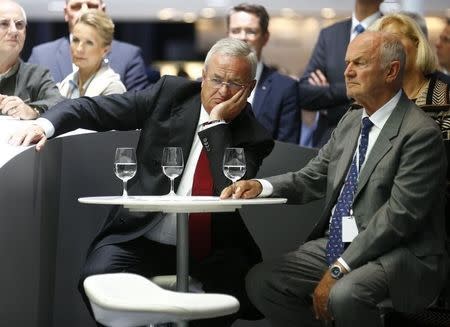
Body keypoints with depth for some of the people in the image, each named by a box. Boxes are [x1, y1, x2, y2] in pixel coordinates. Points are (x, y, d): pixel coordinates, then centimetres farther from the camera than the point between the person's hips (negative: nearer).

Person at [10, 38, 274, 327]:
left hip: (208, 247, 0)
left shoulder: (253, 137, 2)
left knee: (251, 287, -28)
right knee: (98, 277, -27)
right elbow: (94, 109, 3)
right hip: (141, 237, 0)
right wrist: (44, 125, -15)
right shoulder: (171, 94, 4)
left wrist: (217, 123, -13)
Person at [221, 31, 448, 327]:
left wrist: (338, 270, -20)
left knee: (345, 295, -35)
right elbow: (312, 178, 15)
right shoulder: (350, 122, 13)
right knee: (261, 281, -5)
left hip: (399, 255, -8)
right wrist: (261, 186, -6)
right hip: (335, 244, 8)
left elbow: (399, 215, -19)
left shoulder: (421, 133, -14)